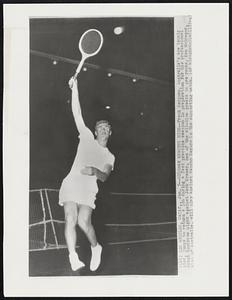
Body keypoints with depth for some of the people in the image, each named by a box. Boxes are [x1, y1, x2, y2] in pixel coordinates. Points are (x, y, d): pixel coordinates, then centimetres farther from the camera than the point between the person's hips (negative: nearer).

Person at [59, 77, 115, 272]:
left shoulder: (110, 157, 19)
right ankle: (73, 257, -8)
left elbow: (105, 177, 4)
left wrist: (95, 171, -19)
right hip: (71, 182, 0)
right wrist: (75, 88, 2)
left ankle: (96, 247, 11)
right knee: (70, 220, -14)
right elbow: (77, 113, 10)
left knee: (83, 221, -15)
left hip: (89, 188, 0)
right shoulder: (87, 138, 17)